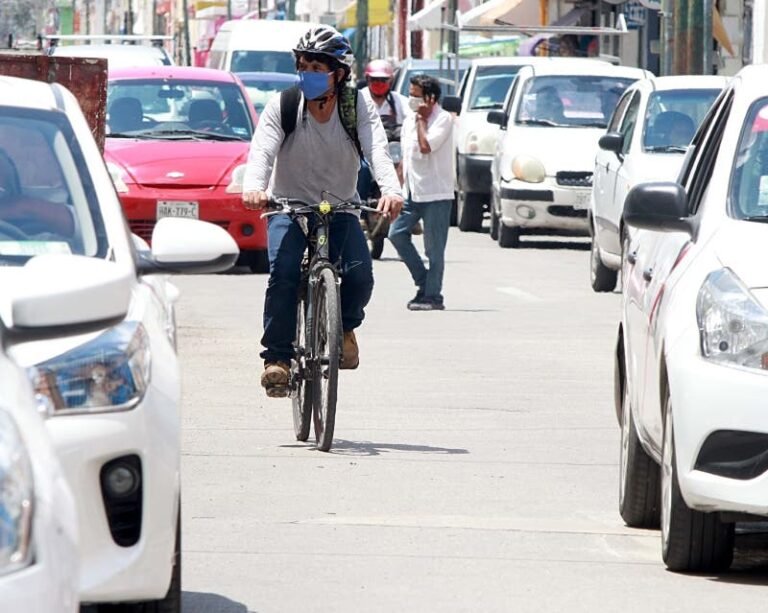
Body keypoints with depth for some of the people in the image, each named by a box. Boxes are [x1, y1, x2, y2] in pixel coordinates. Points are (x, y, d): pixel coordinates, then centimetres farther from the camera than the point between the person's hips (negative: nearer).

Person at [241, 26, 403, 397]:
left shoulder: (358, 108, -8)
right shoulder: (282, 106, -10)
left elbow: (377, 150, -23)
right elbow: (262, 150, -24)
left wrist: (390, 190, -44)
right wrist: (253, 188, -46)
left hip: (340, 209, 1)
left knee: (360, 274, -22)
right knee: (283, 272, -26)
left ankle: (345, 328, 10)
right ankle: (277, 357, -17)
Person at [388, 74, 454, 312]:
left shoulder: (443, 119, -11)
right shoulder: (409, 121, 13)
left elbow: (426, 146, -26)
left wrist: (421, 120, -13)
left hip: (436, 194, -8)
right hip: (413, 192, 8)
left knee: (434, 248, -3)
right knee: (397, 234, 0)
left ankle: (432, 296, 3)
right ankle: (423, 281, 12)